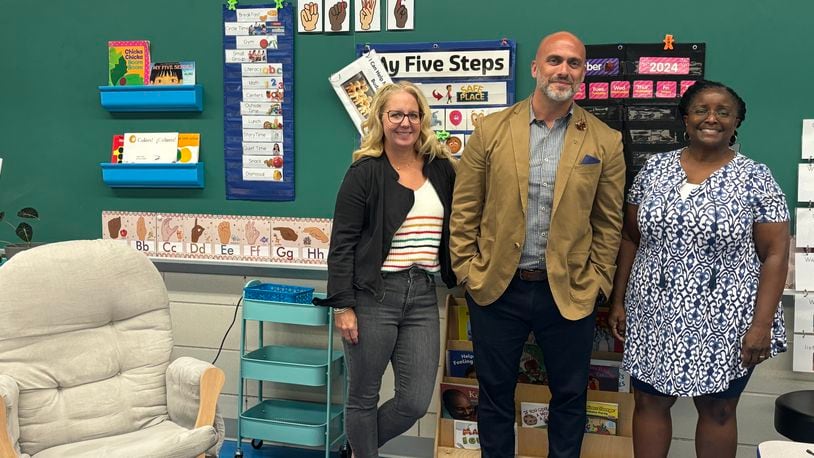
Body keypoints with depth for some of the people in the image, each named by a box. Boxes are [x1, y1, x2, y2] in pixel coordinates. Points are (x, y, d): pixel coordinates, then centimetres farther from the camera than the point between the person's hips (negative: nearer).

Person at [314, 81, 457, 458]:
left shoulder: (441, 169, 9)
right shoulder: (365, 173, -3)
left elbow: (455, 230, 19)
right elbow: (342, 244, -6)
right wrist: (343, 305, -10)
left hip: (423, 294, 4)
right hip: (372, 295, -4)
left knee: (416, 401, 7)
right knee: (364, 396, 8)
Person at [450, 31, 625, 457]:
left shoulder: (605, 142, -1)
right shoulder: (491, 130, -2)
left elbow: (609, 223, 3)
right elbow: (464, 210, 1)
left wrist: (597, 282, -1)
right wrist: (467, 271, -3)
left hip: (570, 294, 0)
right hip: (496, 289, 0)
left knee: (569, 397, 14)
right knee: (495, 394, 15)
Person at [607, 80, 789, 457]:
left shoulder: (756, 178, -6)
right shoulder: (654, 168, 2)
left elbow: (775, 255, -6)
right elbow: (630, 239, 8)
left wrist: (762, 324, -13)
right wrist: (619, 301, 6)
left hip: (722, 323, -2)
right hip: (655, 316, 3)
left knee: (717, 411, 12)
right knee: (650, 402, 12)